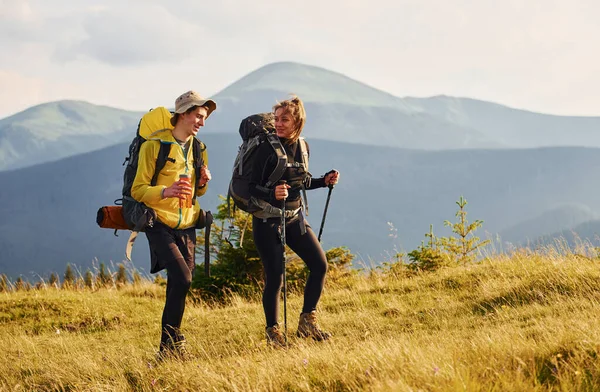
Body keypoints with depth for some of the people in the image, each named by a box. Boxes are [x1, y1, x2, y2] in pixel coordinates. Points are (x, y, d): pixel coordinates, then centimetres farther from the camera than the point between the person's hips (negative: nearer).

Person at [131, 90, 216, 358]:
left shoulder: (198, 149, 11)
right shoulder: (154, 145, -9)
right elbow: (137, 190, -10)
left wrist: (203, 183, -2)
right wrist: (165, 191, -29)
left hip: (186, 226, 6)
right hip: (160, 224, -6)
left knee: (179, 285, 5)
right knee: (182, 277, -21)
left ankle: (171, 346, 15)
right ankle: (171, 342, -12)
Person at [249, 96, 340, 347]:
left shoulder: (302, 147, 2)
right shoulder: (267, 149, -17)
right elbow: (252, 187, -18)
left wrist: (324, 181, 1)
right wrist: (272, 194, -36)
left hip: (294, 217, 6)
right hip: (268, 220, -6)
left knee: (319, 264, 2)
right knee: (275, 277, -6)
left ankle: (307, 323, 14)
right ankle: (272, 331, 10)